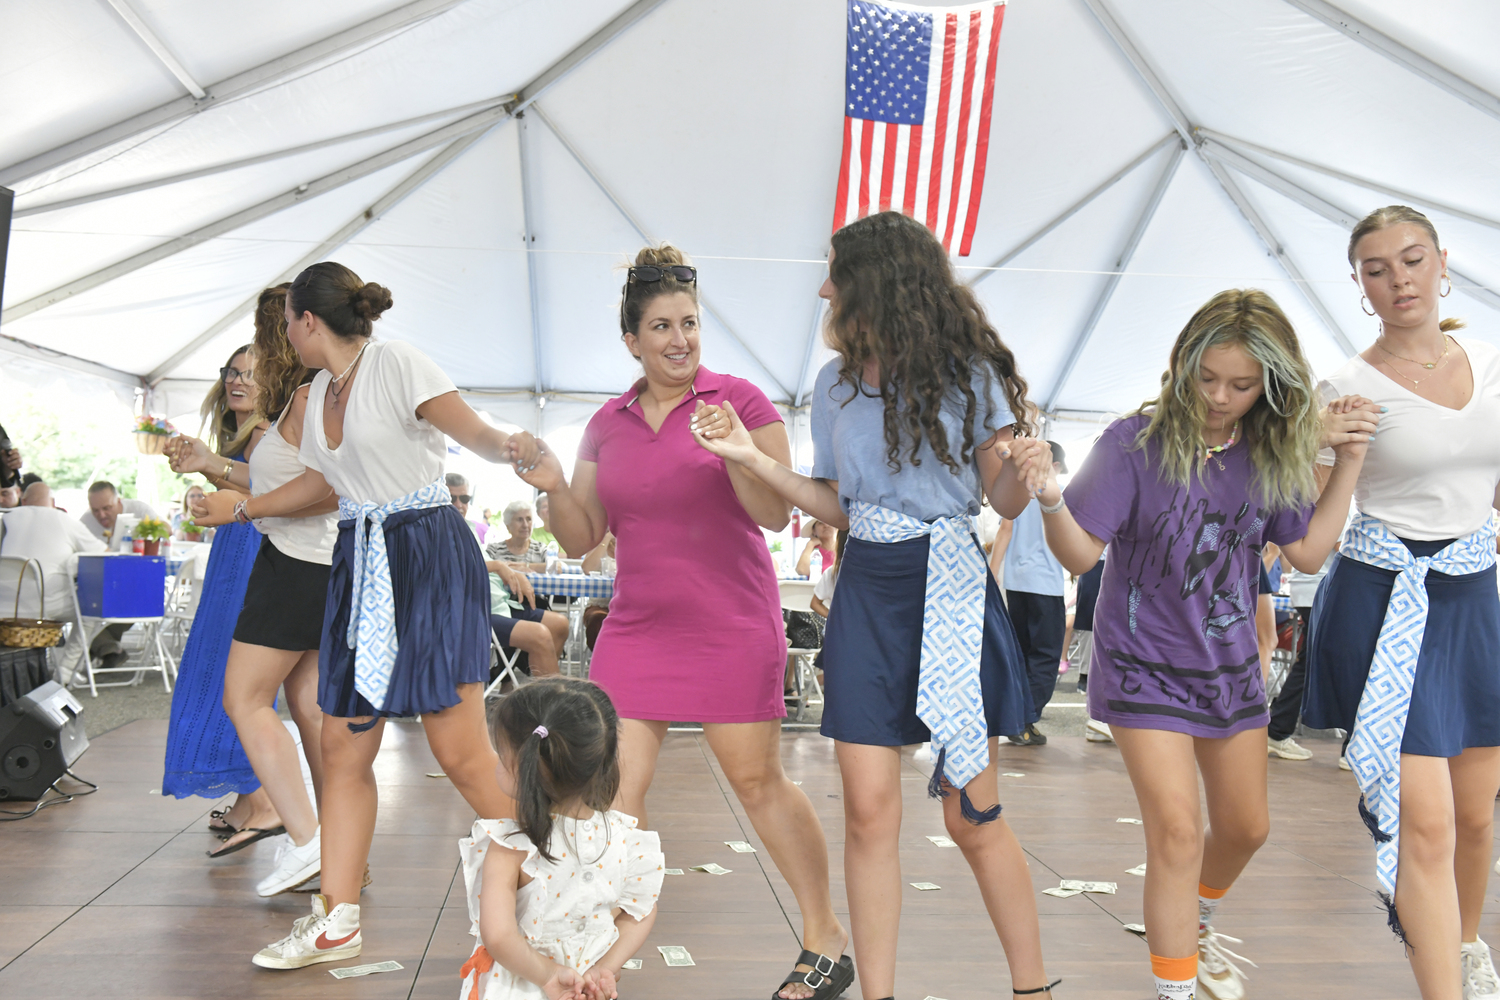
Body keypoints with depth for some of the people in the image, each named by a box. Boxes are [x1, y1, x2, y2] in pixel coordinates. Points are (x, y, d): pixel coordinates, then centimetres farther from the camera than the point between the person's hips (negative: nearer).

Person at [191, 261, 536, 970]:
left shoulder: (395, 364, -9)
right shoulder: (320, 390, 15)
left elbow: (478, 435, -16)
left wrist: (512, 448, -37)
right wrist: (240, 507, 37)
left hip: (428, 557, -8)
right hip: (360, 565, 8)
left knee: (460, 752, -10)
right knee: (343, 747, 5)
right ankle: (336, 918, 16)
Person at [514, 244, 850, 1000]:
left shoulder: (739, 399, -3)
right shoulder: (606, 424, 9)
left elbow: (776, 515, -7)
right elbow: (581, 539, 10)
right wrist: (555, 488, -8)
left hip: (732, 626, -4)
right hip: (637, 627, 4)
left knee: (757, 780, 3)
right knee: (613, 783, -2)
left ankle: (826, 939, 22)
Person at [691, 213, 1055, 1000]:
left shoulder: (968, 371, -3)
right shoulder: (835, 384, 9)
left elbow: (1007, 502, -3)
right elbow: (839, 506, 12)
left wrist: (1018, 464, -25)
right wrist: (752, 458, 3)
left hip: (950, 587, -3)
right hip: (867, 590, 4)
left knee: (972, 814, 1)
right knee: (869, 809, 1)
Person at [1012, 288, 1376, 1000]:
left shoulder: (1273, 454, -2)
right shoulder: (1137, 442, -17)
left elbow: (1308, 551, -1)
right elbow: (1080, 554, -19)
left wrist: (1351, 459, -6)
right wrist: (1051, 498, -39)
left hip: (1231, 666, 6)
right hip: (1144, 666, -6)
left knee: (1245, 829, 19)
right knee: (1176, 831, -11)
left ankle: (1192, 926, 48)